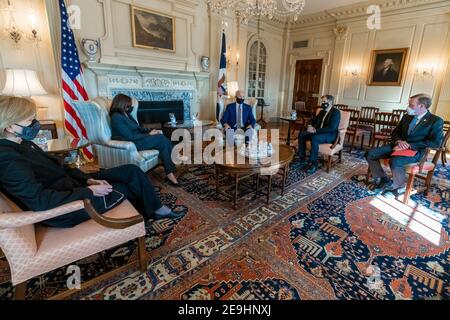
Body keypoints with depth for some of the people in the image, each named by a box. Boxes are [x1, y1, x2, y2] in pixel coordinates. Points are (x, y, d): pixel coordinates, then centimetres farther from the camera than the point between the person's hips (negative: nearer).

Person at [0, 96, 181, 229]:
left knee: (132, 171, 2)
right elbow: (41, 201, -30)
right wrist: (89, 191, -24)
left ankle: (155, 209, 17)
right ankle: (151, 212, 26)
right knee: (125, 188, -2)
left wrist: (88, 179, -4)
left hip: (71, 185, 9)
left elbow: (57, 167, 9)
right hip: (66, 207, -8)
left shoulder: (21, 143, 4)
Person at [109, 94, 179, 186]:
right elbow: (130, 136, -19)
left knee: (166, 142, -15)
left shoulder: (126, 113, 14)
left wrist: (150, 131, 1)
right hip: (131, 143, -8)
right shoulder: (116, 117, -14)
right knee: (161, 139, -23)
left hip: (137, 138, 8)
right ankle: (170, 173, -21)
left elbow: (138, 128, 18)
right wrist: (148, 135, -12)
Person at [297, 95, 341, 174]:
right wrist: (310, 126, -3)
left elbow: (331, 128, -21)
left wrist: (315, 130, -26)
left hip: (329, 135, -8)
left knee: (314, 138, -37)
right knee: (301, 135, -14)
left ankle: (313, 164, -29)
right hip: (317, 132, 8)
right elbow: (313, 120, 23)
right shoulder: (322, 111, 17)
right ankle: (302, 159, -12)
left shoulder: (336, 112, -9)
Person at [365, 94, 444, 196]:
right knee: (370, 154, -14)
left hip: (415, 150, -6)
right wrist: (398, 141, -7)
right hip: (398, 146, 6)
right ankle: (383, 180, 2)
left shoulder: (436, 121, -4)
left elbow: (436, 142, -12)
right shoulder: (407, 117, 14)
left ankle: (400, 187, -8)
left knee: (395, 162, -37)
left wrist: (409, 145, -19)